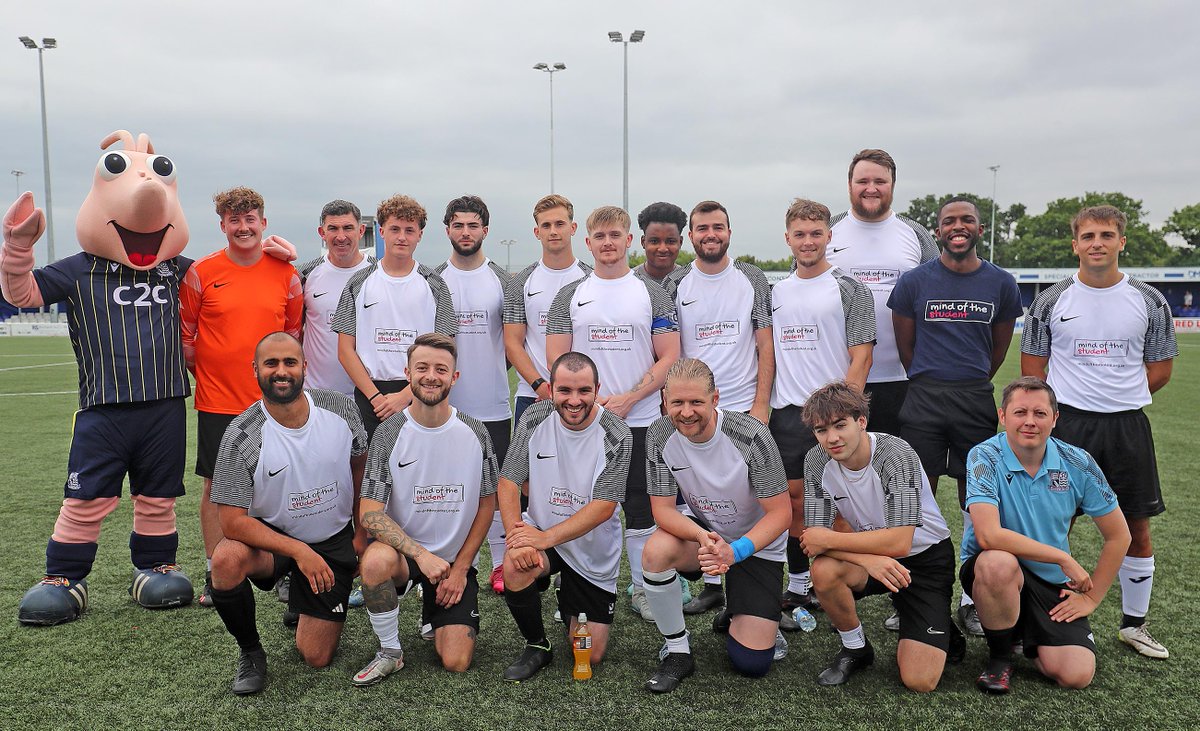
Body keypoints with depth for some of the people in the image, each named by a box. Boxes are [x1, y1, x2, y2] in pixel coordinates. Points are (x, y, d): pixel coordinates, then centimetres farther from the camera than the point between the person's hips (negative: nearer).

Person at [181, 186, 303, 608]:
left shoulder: (285, 273, 2)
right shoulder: (201, 273, -2)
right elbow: (185, 334, 5)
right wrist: (205, 374, 5)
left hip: (271, 402, 1)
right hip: (217, 401, -1)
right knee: (216, 487, 7)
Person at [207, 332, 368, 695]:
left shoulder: (340, 407, -13)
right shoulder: (241, 436, -21)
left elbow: (360, 466, 5)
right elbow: (233, 521, -22)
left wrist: (361, 533, 7)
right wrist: (298, 551, -29)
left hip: (334, 542, 2)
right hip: (271, 536, -1)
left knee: (316, 658, 1)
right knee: (226, 560, -36)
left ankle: (306, 607, 37)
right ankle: (251, 651, -8)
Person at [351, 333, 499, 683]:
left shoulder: (474, 433, -5)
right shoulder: (389, 433, -10)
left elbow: (486, 503, 3)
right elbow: (370, 512, -14)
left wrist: (461, 566, -3)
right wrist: (420, 554, -27)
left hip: (456, 558, 1)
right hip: (403, 547, -1)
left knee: (456, 663, -10)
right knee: (376, 561, -37)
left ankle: (434, 608, 25)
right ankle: (390, 652, -10)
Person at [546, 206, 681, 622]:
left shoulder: (652, 294, 4)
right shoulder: (570, 296, 7)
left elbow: (669, 358, 0)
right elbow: (557, 359, 3)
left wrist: (628, 399, -12)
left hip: (639, 420, -1)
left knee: (640, 509, 5)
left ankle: (643, 588, 19)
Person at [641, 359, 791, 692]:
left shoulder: (751, 436, -26)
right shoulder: (659, 436, -17)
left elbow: (781, 512, -21)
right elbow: (663, 509, -15)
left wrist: (735, 551, -37)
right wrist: (703, 537, -35)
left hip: (758, 544, -2)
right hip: (702, 531, 2)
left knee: (751, 663, -8)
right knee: (656, 550, -33)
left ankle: (738, 613, 29)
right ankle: (678, 652, -12)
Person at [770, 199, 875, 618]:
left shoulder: (849, 289, 0)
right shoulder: (777, 292, 15)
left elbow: (861, 356, -6)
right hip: (786, 411, 4)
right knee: (794, 497, 8)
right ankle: (797, 586, 20)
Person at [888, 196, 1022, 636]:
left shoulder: (1001, 284, 4)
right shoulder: (914, 281, 0)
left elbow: (999, 349, 15)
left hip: (976, 401, 2)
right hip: (923, 400, -1)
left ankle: (972, 601, 17)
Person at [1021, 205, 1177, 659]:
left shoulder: (1148, 301, 4)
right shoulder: (1051, 301, 1)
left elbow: (1159, 370, 9)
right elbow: (1033, 370, 6)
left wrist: (1119, 396, 0)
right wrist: (1073, 401, -1)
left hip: (1128, 426, 2)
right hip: (1066, 423, -1)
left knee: (1137, 528, 8)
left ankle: (1134, 624, 25)